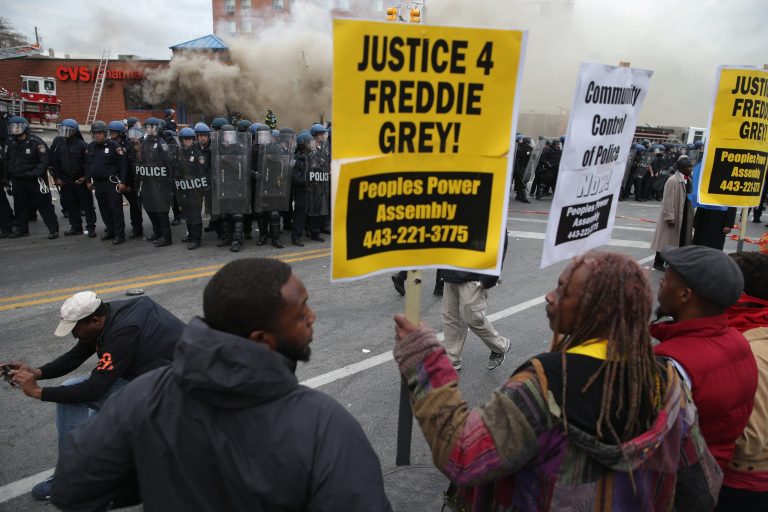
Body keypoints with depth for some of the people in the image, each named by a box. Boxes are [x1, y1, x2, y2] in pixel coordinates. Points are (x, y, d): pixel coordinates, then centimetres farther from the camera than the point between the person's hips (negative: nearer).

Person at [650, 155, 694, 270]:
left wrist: (692, 218, 10)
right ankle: (658, 263, 12)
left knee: (680, 240, 12)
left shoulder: (688, 180, 7)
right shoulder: (672, 180, -16)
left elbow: (690, 199, 11)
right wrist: (669, 217, -21)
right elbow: (668, 200, -18)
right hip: (674, 217, -7)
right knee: (667, 239, 1)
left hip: (685, 216, 7)